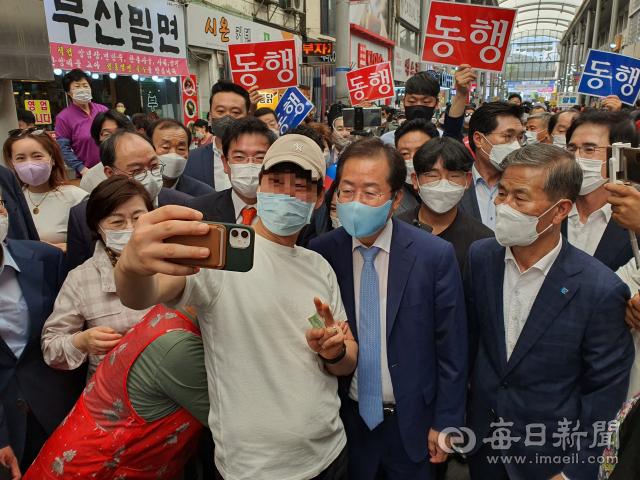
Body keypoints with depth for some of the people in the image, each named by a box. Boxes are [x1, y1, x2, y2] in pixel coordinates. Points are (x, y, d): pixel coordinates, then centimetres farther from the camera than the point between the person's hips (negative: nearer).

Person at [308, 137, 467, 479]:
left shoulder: (435, 255, -15)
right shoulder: (319, 253, -11)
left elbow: (451, 350, -9)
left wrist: (446, 423, -5)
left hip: (412, 423, -1)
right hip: (347, 419, 1)